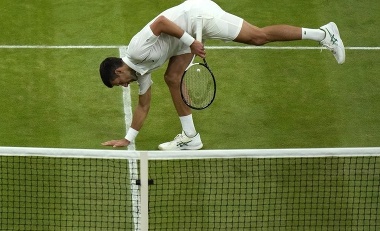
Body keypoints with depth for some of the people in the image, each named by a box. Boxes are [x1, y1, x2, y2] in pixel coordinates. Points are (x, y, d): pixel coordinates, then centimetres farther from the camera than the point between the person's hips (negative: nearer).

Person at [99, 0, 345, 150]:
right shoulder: (141, 72, 11)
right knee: (173, 78, 2)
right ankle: (190, 136, 7)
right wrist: (128, 139, 22)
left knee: (258, 36, -10)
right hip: (190, 32, 9)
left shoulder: (137, 50, -15)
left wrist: (191, 42, -26)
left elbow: (161, 22, -25)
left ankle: (323, 33, -7)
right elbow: (143, 106, 20)